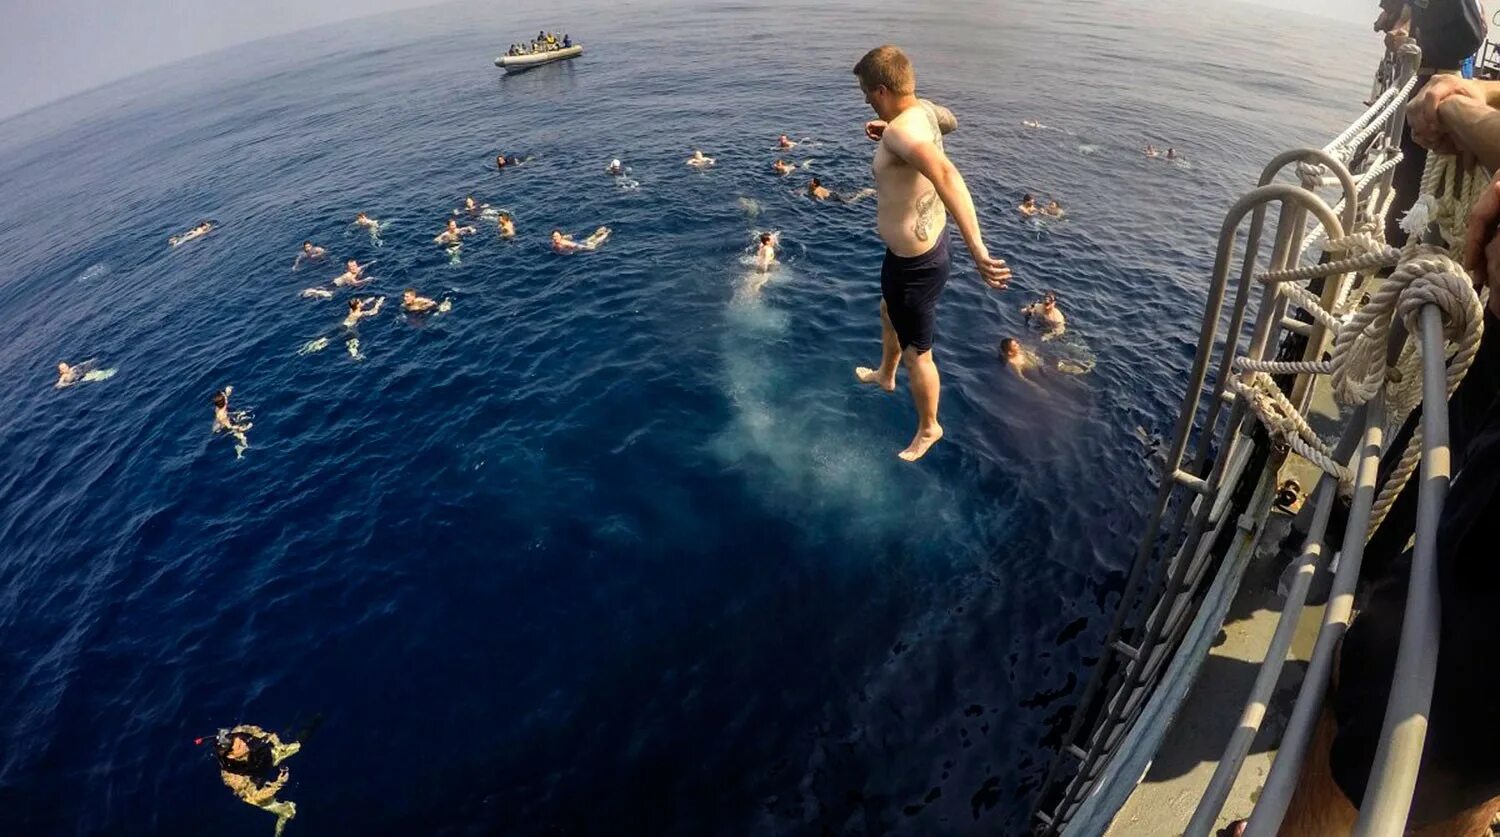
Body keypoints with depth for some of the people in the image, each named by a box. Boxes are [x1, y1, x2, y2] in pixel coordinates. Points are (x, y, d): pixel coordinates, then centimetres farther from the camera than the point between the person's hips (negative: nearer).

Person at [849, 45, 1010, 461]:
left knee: (917, 353, 11)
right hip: (927, 244, 10)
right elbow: (950, 121, 23)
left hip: (914, 264, -10)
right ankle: (885, 375, 63)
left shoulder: (902, 128, -32)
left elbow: (946, 175, -51)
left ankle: (929, 428, 34)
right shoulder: (924, 109, -3)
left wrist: (977, 250, -60)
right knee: (888, 312, 34)